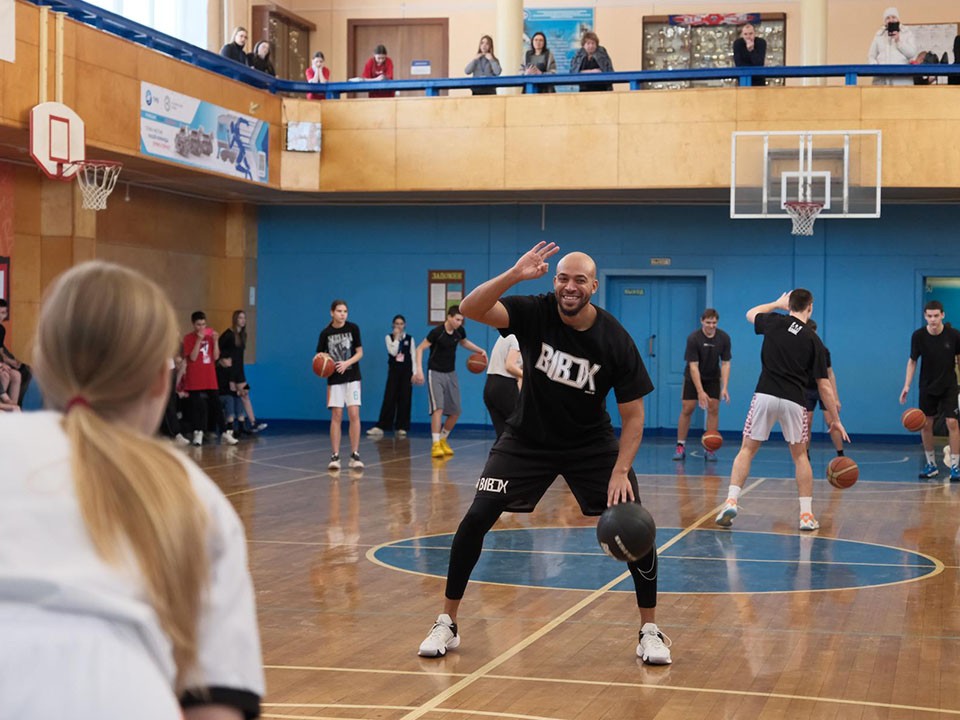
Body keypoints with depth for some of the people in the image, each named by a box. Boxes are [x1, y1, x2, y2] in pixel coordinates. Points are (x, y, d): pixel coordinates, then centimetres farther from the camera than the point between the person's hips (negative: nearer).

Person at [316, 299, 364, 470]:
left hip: (352, 377, 0)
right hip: (334, 379, 0)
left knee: (354, 414, -8)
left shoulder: (353, 328, -3)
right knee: (336, 416, -1)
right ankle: (335, 456, 3)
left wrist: (347, 363, -16)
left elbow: (360, 352, 0)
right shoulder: (325, 333, -2)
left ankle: (355, 455, -2)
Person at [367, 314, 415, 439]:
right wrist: (396, 337, -12)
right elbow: (393, 352, -13)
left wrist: (414, 373, -4)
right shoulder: (389, 337, 3)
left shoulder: (410, 339, 5)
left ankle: (401, 428, 6)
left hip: (406, 371, 1)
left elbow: (413, 356, 3)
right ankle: (380, 427, -6)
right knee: (389, 399, -6)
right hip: (394, 371, -1)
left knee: (404, 400, 0)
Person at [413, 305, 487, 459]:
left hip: (451, 373, 6)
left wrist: (480, 350, 9)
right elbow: (420, 349, -15)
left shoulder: (460, 331, -2)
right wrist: (419, 369, -25)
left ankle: (443, 439, 24)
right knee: (438, 408, -19)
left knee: (455, 412, 6)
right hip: (436, 373, -6)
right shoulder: (437, 332, -19)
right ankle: (436, 445, -17)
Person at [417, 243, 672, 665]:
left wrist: (620, 472, -25)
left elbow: (633, 415, -13)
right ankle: (447, 625, 3)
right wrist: (514, 275, -46)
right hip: (527, 438, 0)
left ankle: (650, 631, 7)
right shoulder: (534, 313, -17)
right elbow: (470, 310, -32)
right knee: (476, 518, -12)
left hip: (591, 444, 0)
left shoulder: (615, 340, -18)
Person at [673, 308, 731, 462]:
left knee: (713, 409, -8)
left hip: (713, 378, 2)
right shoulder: (693, 338, -25)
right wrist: (700, 392, -33)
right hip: (693, 378, -2)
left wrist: (724, 388, -23)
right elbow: (693, 366, -27)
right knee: (686, 409, -6)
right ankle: (680, 447, 3)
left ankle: (710, 449, -3)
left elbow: (725, 363, -12)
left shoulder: (724, 338, -16)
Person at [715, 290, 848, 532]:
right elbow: (824, 386, 4)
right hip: (794, 400, 0)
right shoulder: (813, 341, 3)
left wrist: (777, 304, 41)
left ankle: (731, 502, -4)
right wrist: (836, 420, 11)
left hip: (765, 395, 0)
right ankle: (807, 515, 11)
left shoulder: (775, 322, 4)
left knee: (747, 449, 11)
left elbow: (751, 313, 29)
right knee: (800, 455, 15)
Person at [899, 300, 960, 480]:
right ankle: (931, 465, 19)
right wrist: (907, 385, -7)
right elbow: (912, 361, 0)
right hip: (927, 386, 2)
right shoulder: (918, 336, -11)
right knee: (925, 425, 4)